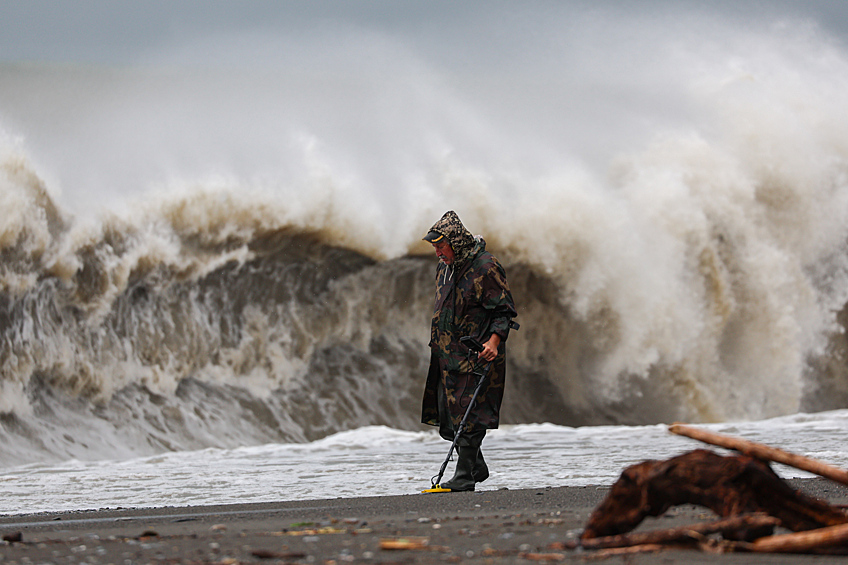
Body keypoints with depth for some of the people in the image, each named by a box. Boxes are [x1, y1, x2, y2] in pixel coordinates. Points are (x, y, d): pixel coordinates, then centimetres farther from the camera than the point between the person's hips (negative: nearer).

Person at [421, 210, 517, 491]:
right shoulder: (444, 268, 13)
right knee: (447, 416, 8)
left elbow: (504, 311, -13)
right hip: (449, 353, 8)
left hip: (476, 355, -8)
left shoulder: (486, 267, -13)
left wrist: (494, 341, -26)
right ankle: (477, 467, 23)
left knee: (468, 416, -12)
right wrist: (438, 341, 24)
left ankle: (465, 476, -10)